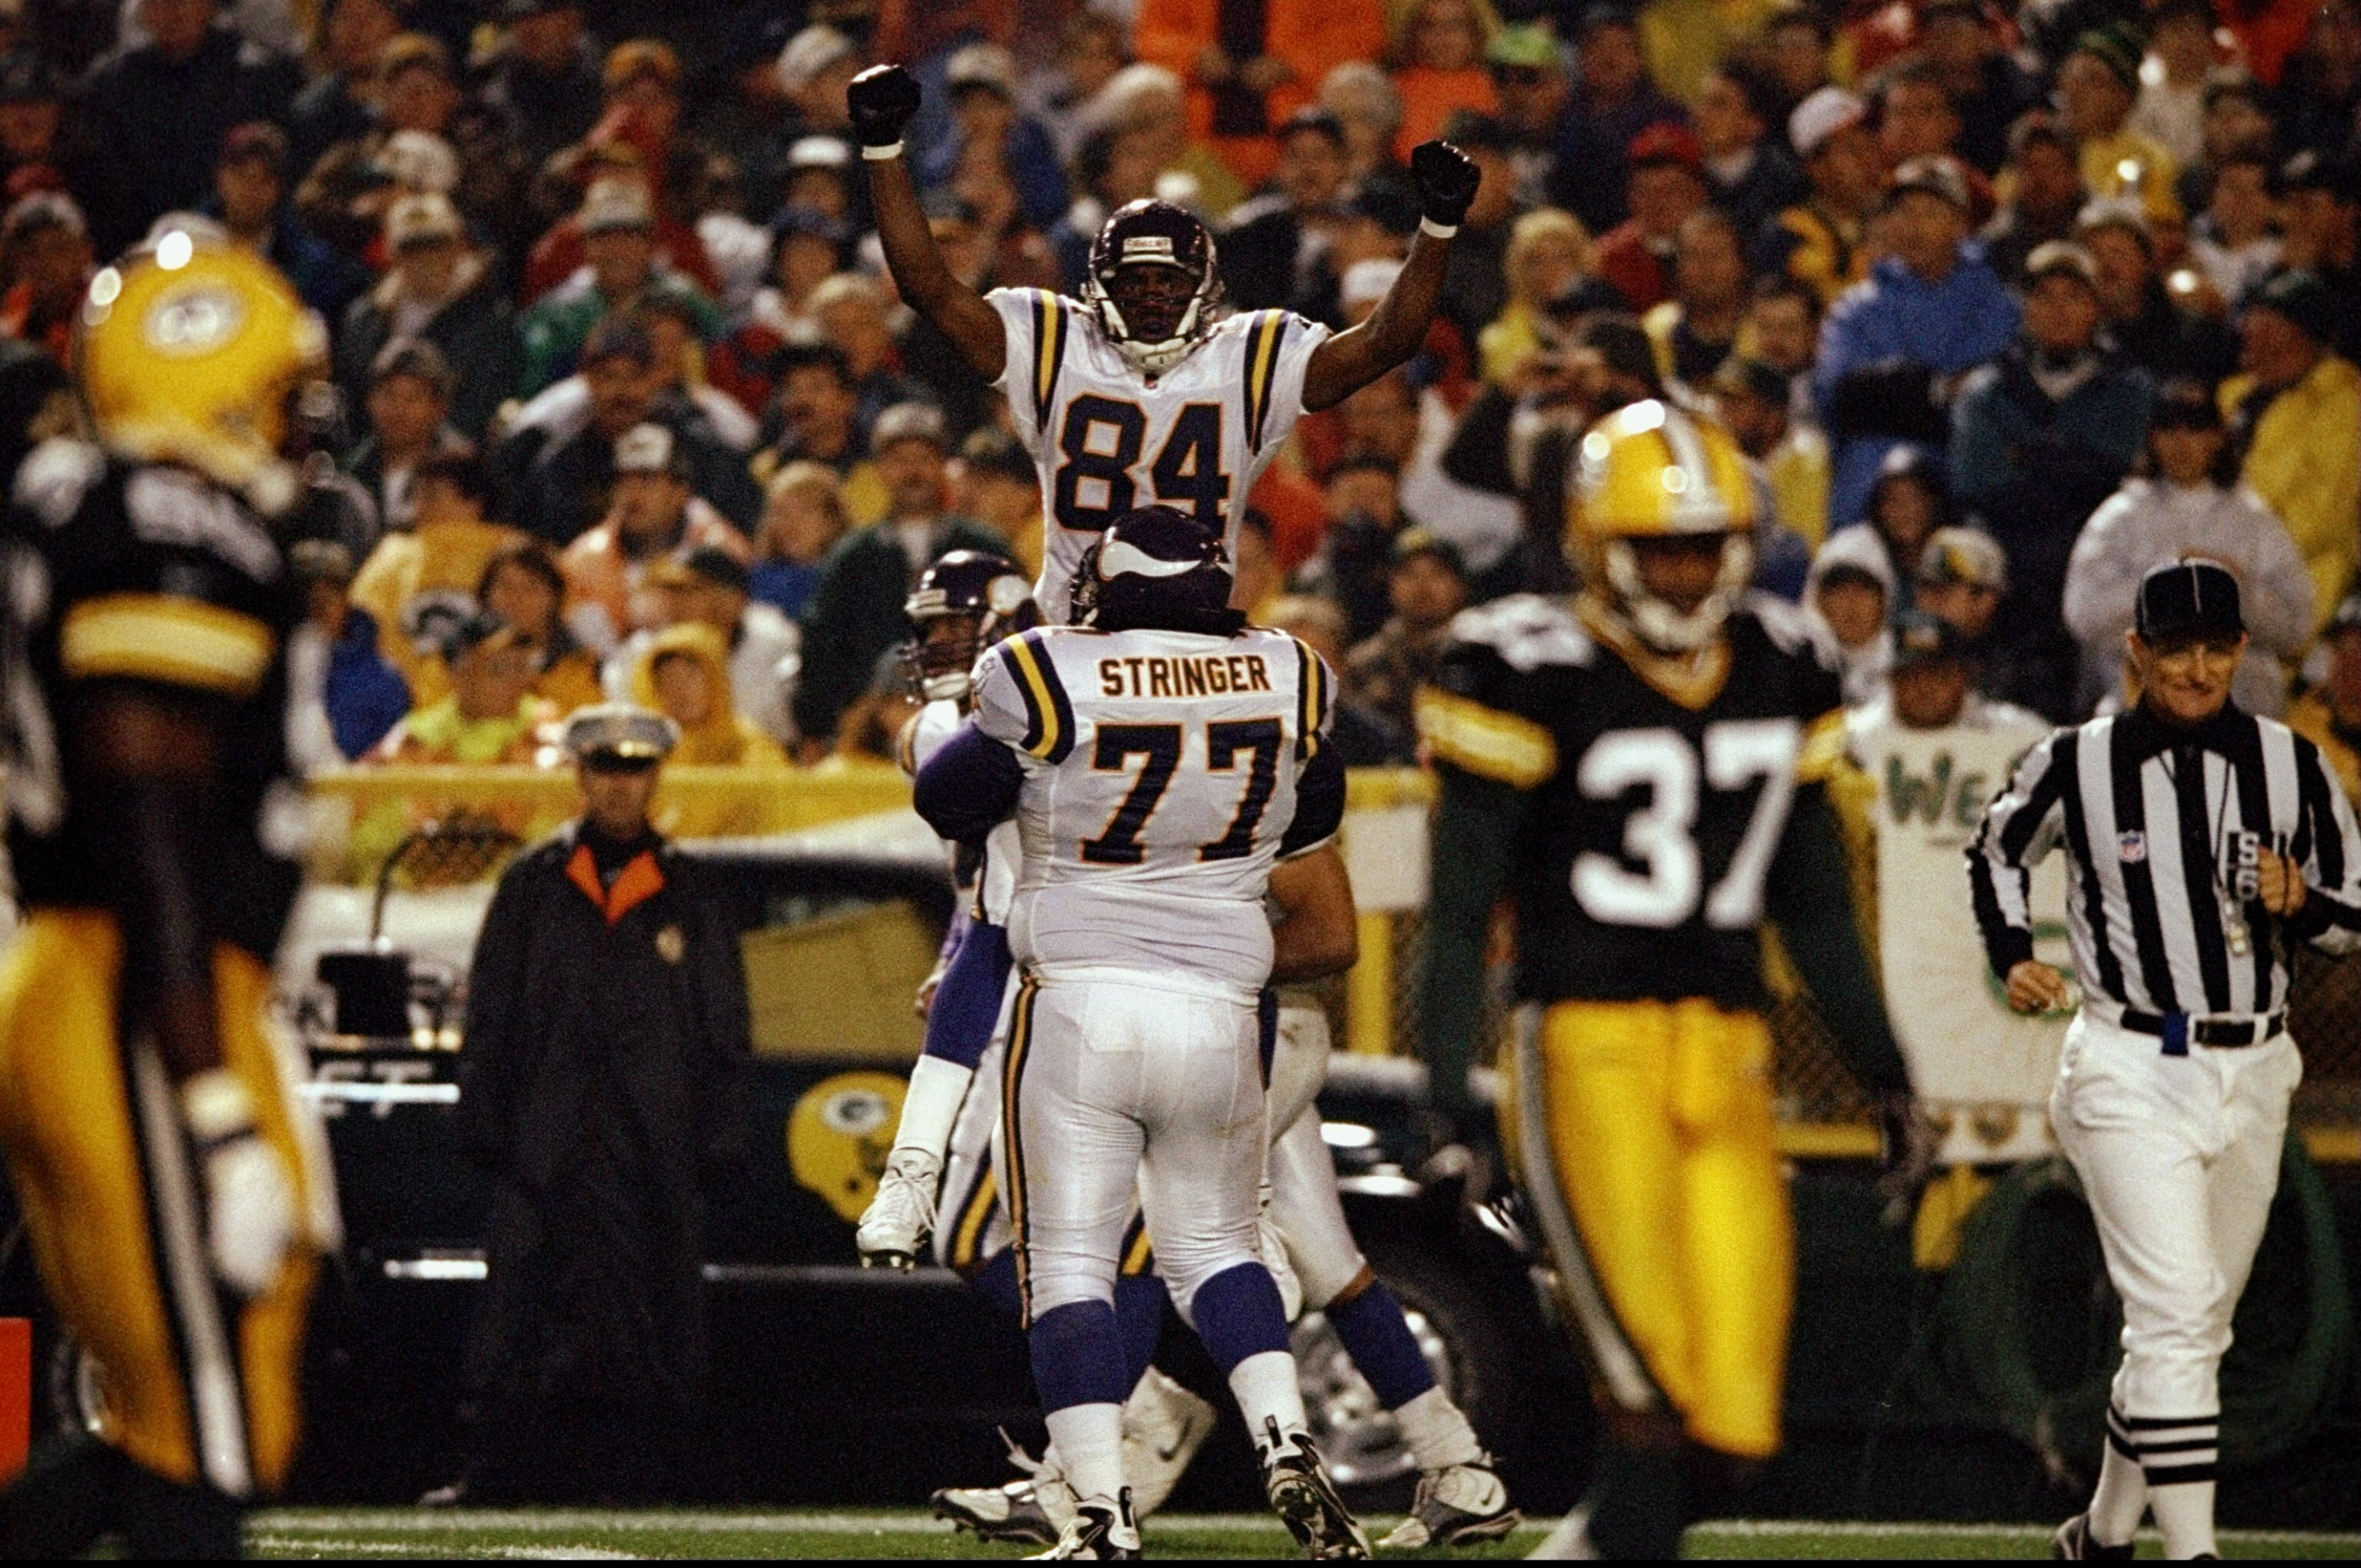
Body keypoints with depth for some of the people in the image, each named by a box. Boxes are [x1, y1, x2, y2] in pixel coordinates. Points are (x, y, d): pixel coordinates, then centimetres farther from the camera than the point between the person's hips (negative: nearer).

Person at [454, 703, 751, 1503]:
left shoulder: (688, 897, 11)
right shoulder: (534, 887, 10)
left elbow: (724, 1036, 11)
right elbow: (490, 1022, 9)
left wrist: (717, 1140, 2)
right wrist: (486, 1127, 0)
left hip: (657, 1160, 1)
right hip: (546, 1157, -1)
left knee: (656, 1340, -1)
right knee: (525, 1334, -6)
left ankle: (645, 1484, 2)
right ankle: (504, 1489, -5)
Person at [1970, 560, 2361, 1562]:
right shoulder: (2077, 766, -4)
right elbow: (1995, 852, 16)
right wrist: (2013, 957, 1)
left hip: (2252, 1077, 4)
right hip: (2129, 1074, -4)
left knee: (2194, 1326, 13)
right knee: (2174, 1313, -17)